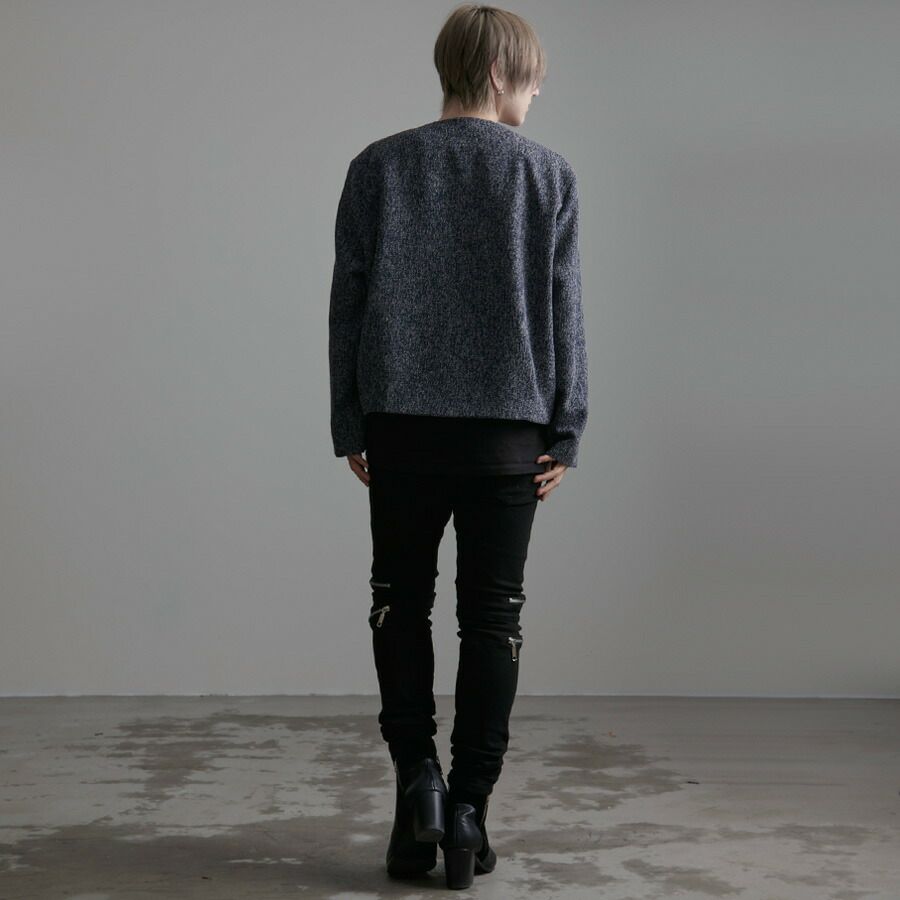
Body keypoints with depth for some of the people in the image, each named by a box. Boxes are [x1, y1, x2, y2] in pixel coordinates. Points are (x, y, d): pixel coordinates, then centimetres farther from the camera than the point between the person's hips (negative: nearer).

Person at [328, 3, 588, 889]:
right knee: (491, 616, 6)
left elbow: (348, 304, 3)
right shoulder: (548, 174, 3)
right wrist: (565, 432, 6)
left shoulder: (378, 167, 5)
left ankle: (416, 770, 2)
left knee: (401, 600, 15)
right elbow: (565, 313, 1)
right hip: (508, 428, 0)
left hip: (402, 425, 1)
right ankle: (467, 806, 7)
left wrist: (350, 426, 9)